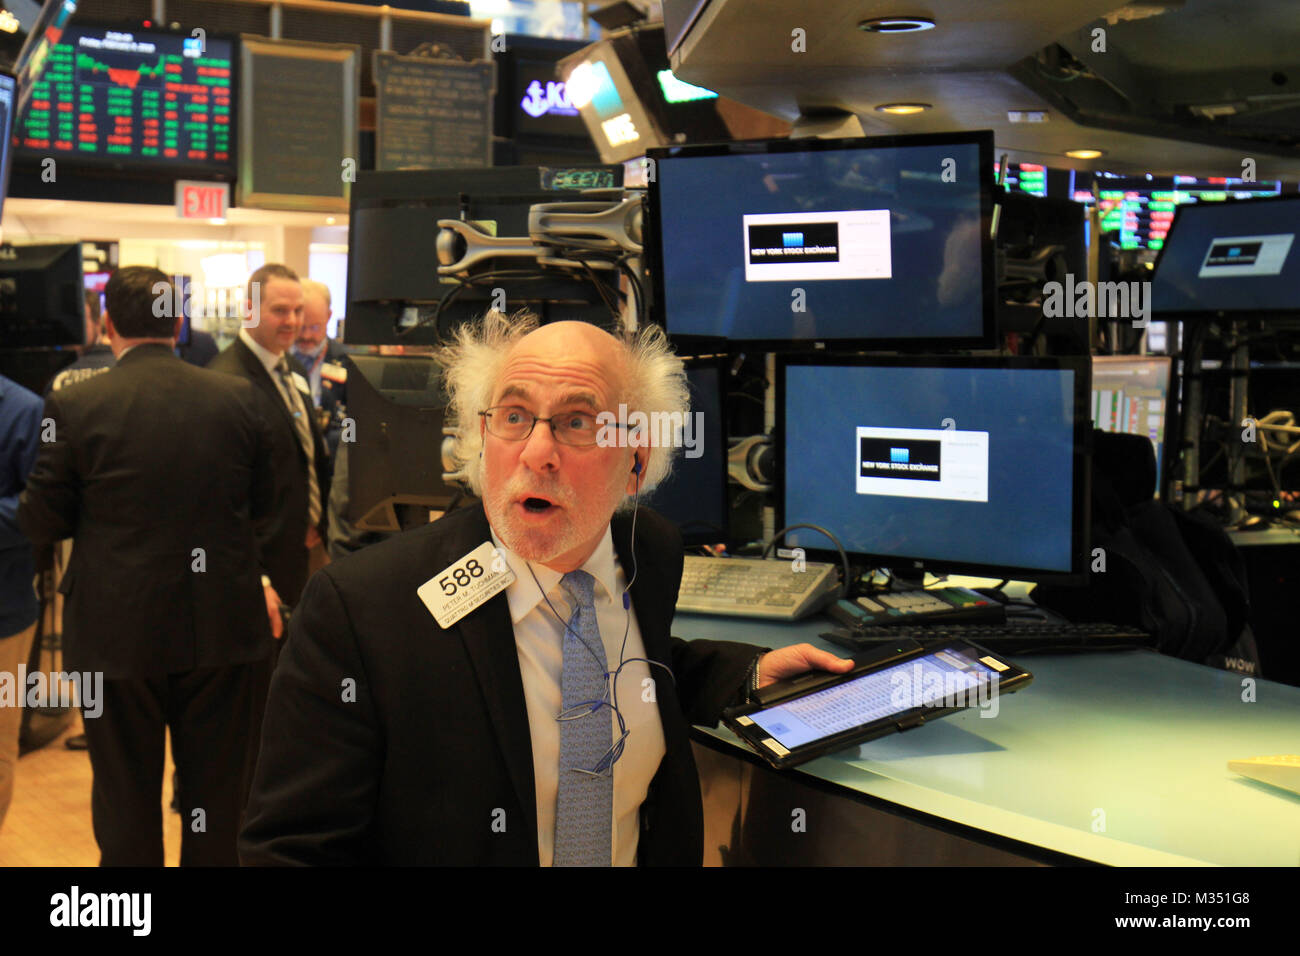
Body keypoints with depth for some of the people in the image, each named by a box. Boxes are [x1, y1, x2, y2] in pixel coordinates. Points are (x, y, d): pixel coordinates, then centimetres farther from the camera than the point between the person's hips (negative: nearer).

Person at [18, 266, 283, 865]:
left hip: (118, 636, -1)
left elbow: (40, 522, -5)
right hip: (223, 632, 2)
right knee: (219, 798, 15)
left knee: (126, 801, 14)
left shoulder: (74, 406, -10)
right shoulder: (237, 398, -4)